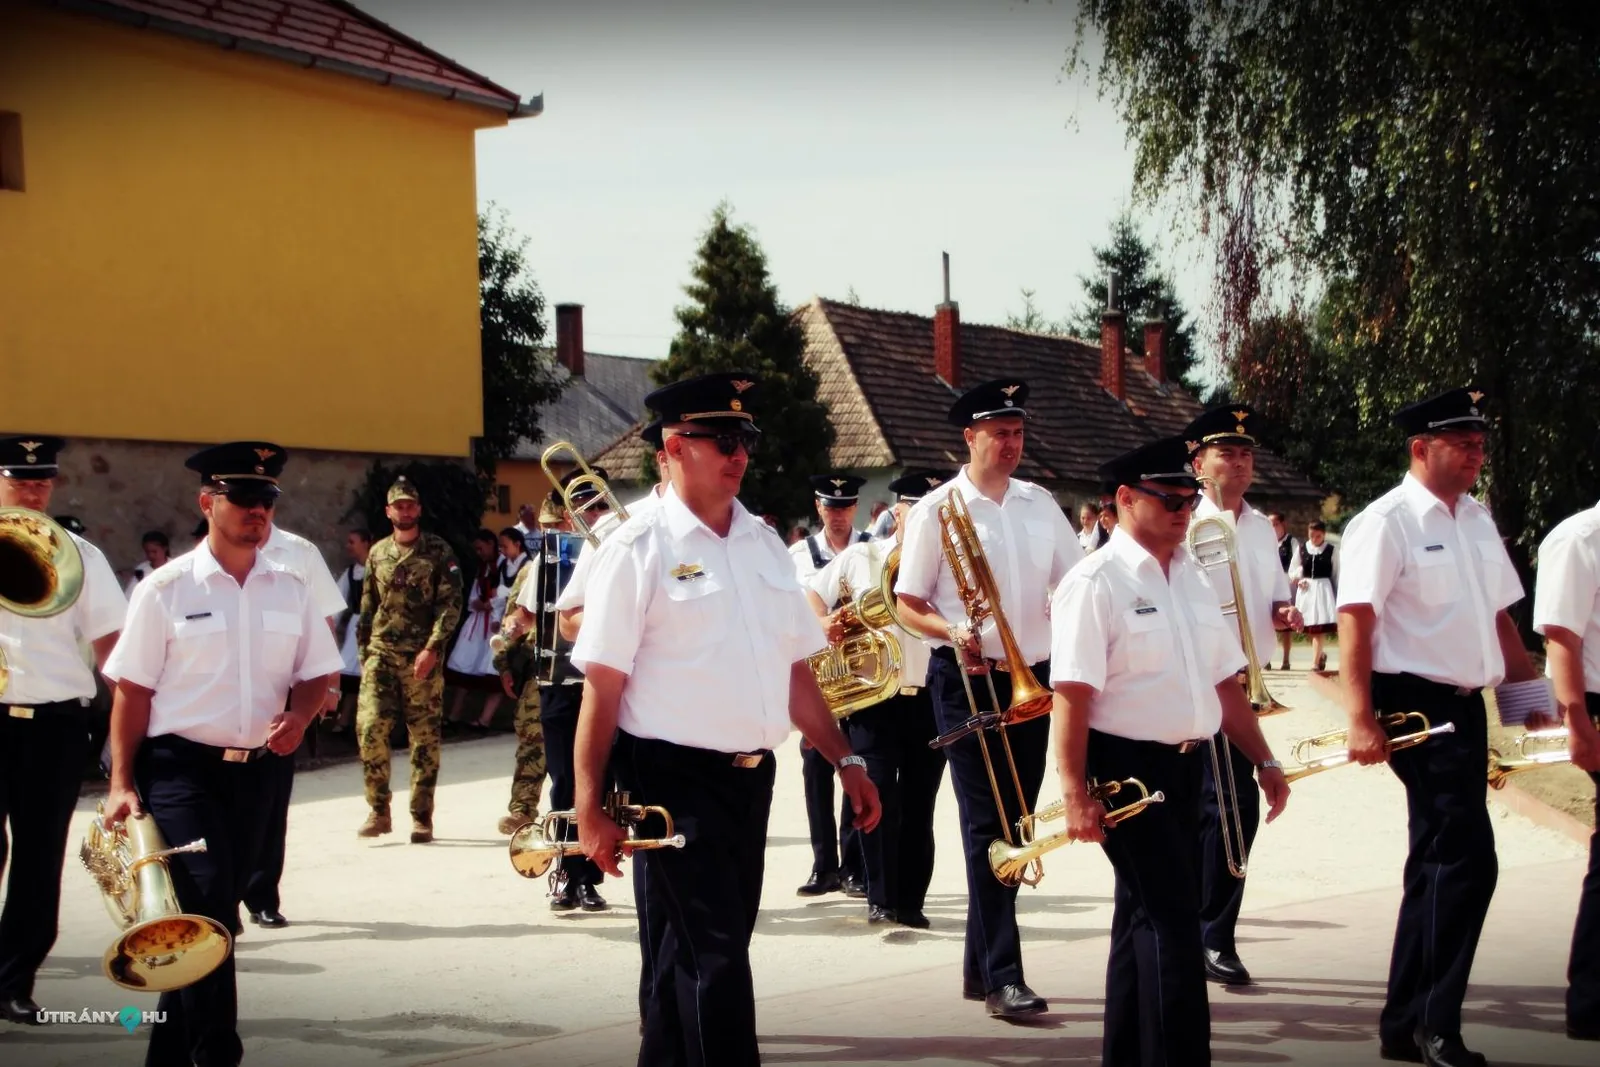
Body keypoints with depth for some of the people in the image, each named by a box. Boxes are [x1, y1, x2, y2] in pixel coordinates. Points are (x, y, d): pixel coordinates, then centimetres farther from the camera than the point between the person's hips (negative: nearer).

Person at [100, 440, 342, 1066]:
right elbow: (131, 690, -5)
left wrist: (297, 717, -9)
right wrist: (122, 782, -10)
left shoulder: (290, 588, 6)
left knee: (211, 915, 13)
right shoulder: (166, 589, -5)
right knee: (207, 909, -16)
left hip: (254, 770, 5)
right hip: (180, 766, -5)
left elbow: (316, 673, 13)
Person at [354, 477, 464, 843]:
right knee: (370, 727, -9)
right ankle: (378, 811, 3)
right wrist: (363, 654, 12)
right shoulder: (377, 553, 13)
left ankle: (422, 817, 8)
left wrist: (432, 648, -15)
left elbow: (451, 603, -6)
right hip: (380, 655, 3)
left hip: (422, 658, -3)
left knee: (424, 738, 0)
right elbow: (367, 608, 18)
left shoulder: (438, 551, 1)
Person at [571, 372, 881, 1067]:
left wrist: (845, 761, 9)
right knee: (717, 960, -5)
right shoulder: (638, 550, -9)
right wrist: (590, 808, -14)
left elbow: (793, 670, 15)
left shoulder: (764, 544, 11)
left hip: (751, 777, 6)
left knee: (694, 959, 15)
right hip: (675, 781, -6)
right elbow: (601, 687, -11)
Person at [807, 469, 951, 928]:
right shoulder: (859, 558, 5)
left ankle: (911, 901, 13)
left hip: (930, 700, 1)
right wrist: (822, 622, -10)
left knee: (919, 804, 6)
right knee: (879, 799, -3)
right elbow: (811, 598, 10)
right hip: (873, 699, -1)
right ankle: (880, 899, 5)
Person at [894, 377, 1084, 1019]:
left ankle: (979, 964, 24)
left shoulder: (1039, 504, 9)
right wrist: (952, 633, -24)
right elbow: (907, 606, -5)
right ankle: (1003, 978, -7)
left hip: (1032, 678, 5)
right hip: (967, 679, -5)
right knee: (987, 826, -7)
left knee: (1014, 824, 11)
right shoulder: (936, 510, -5)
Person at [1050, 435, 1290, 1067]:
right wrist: (1076, 795, -23)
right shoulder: (1096, 583, -13)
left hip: (1187, 765, 8)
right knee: (1172, 921, -8)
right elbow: (1071, 696, -18)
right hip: (1127, 766, -8)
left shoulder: (1192, 577, 11)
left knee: (1146, 917, 16)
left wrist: (1263, 761, 14)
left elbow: (1224, 681, 16)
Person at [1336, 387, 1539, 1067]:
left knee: (1440, 864, 13)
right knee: (1467, 859, -13)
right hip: (1416, 705, -9)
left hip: (1465, 706, 9)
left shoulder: (1478, 521, 14)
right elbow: (1354, 622, -18)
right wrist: (1362, 721, -25)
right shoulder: (1386, 523, -11)